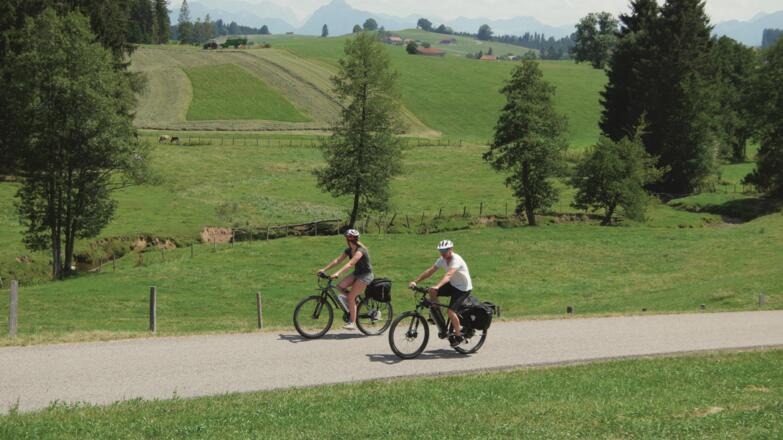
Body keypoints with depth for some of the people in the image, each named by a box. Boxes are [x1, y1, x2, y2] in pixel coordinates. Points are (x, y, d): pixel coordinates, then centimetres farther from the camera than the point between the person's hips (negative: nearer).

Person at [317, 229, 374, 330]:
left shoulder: (360, 250, -24)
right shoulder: (349, 250, 2)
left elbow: (350, 264, -37)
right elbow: (337, 260, -2)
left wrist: (337, 273, -47)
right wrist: (324, 269, -11)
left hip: (365, 275, -8)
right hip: (357, 273, 8)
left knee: (351, 297, -15)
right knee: (340, 286, -14)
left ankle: (352, 323, -8)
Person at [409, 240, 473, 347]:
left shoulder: (456, 260, -28)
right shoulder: (442, 259, -4)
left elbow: (448, 275, -43)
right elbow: (430, 271, -9)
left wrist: (437, 286, -58)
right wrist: (415, 281, -19)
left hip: (463, 288, -7)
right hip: (452, 285, 8)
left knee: (451, 311, -19)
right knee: (432, 291, -12)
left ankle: (458, 335, 0)